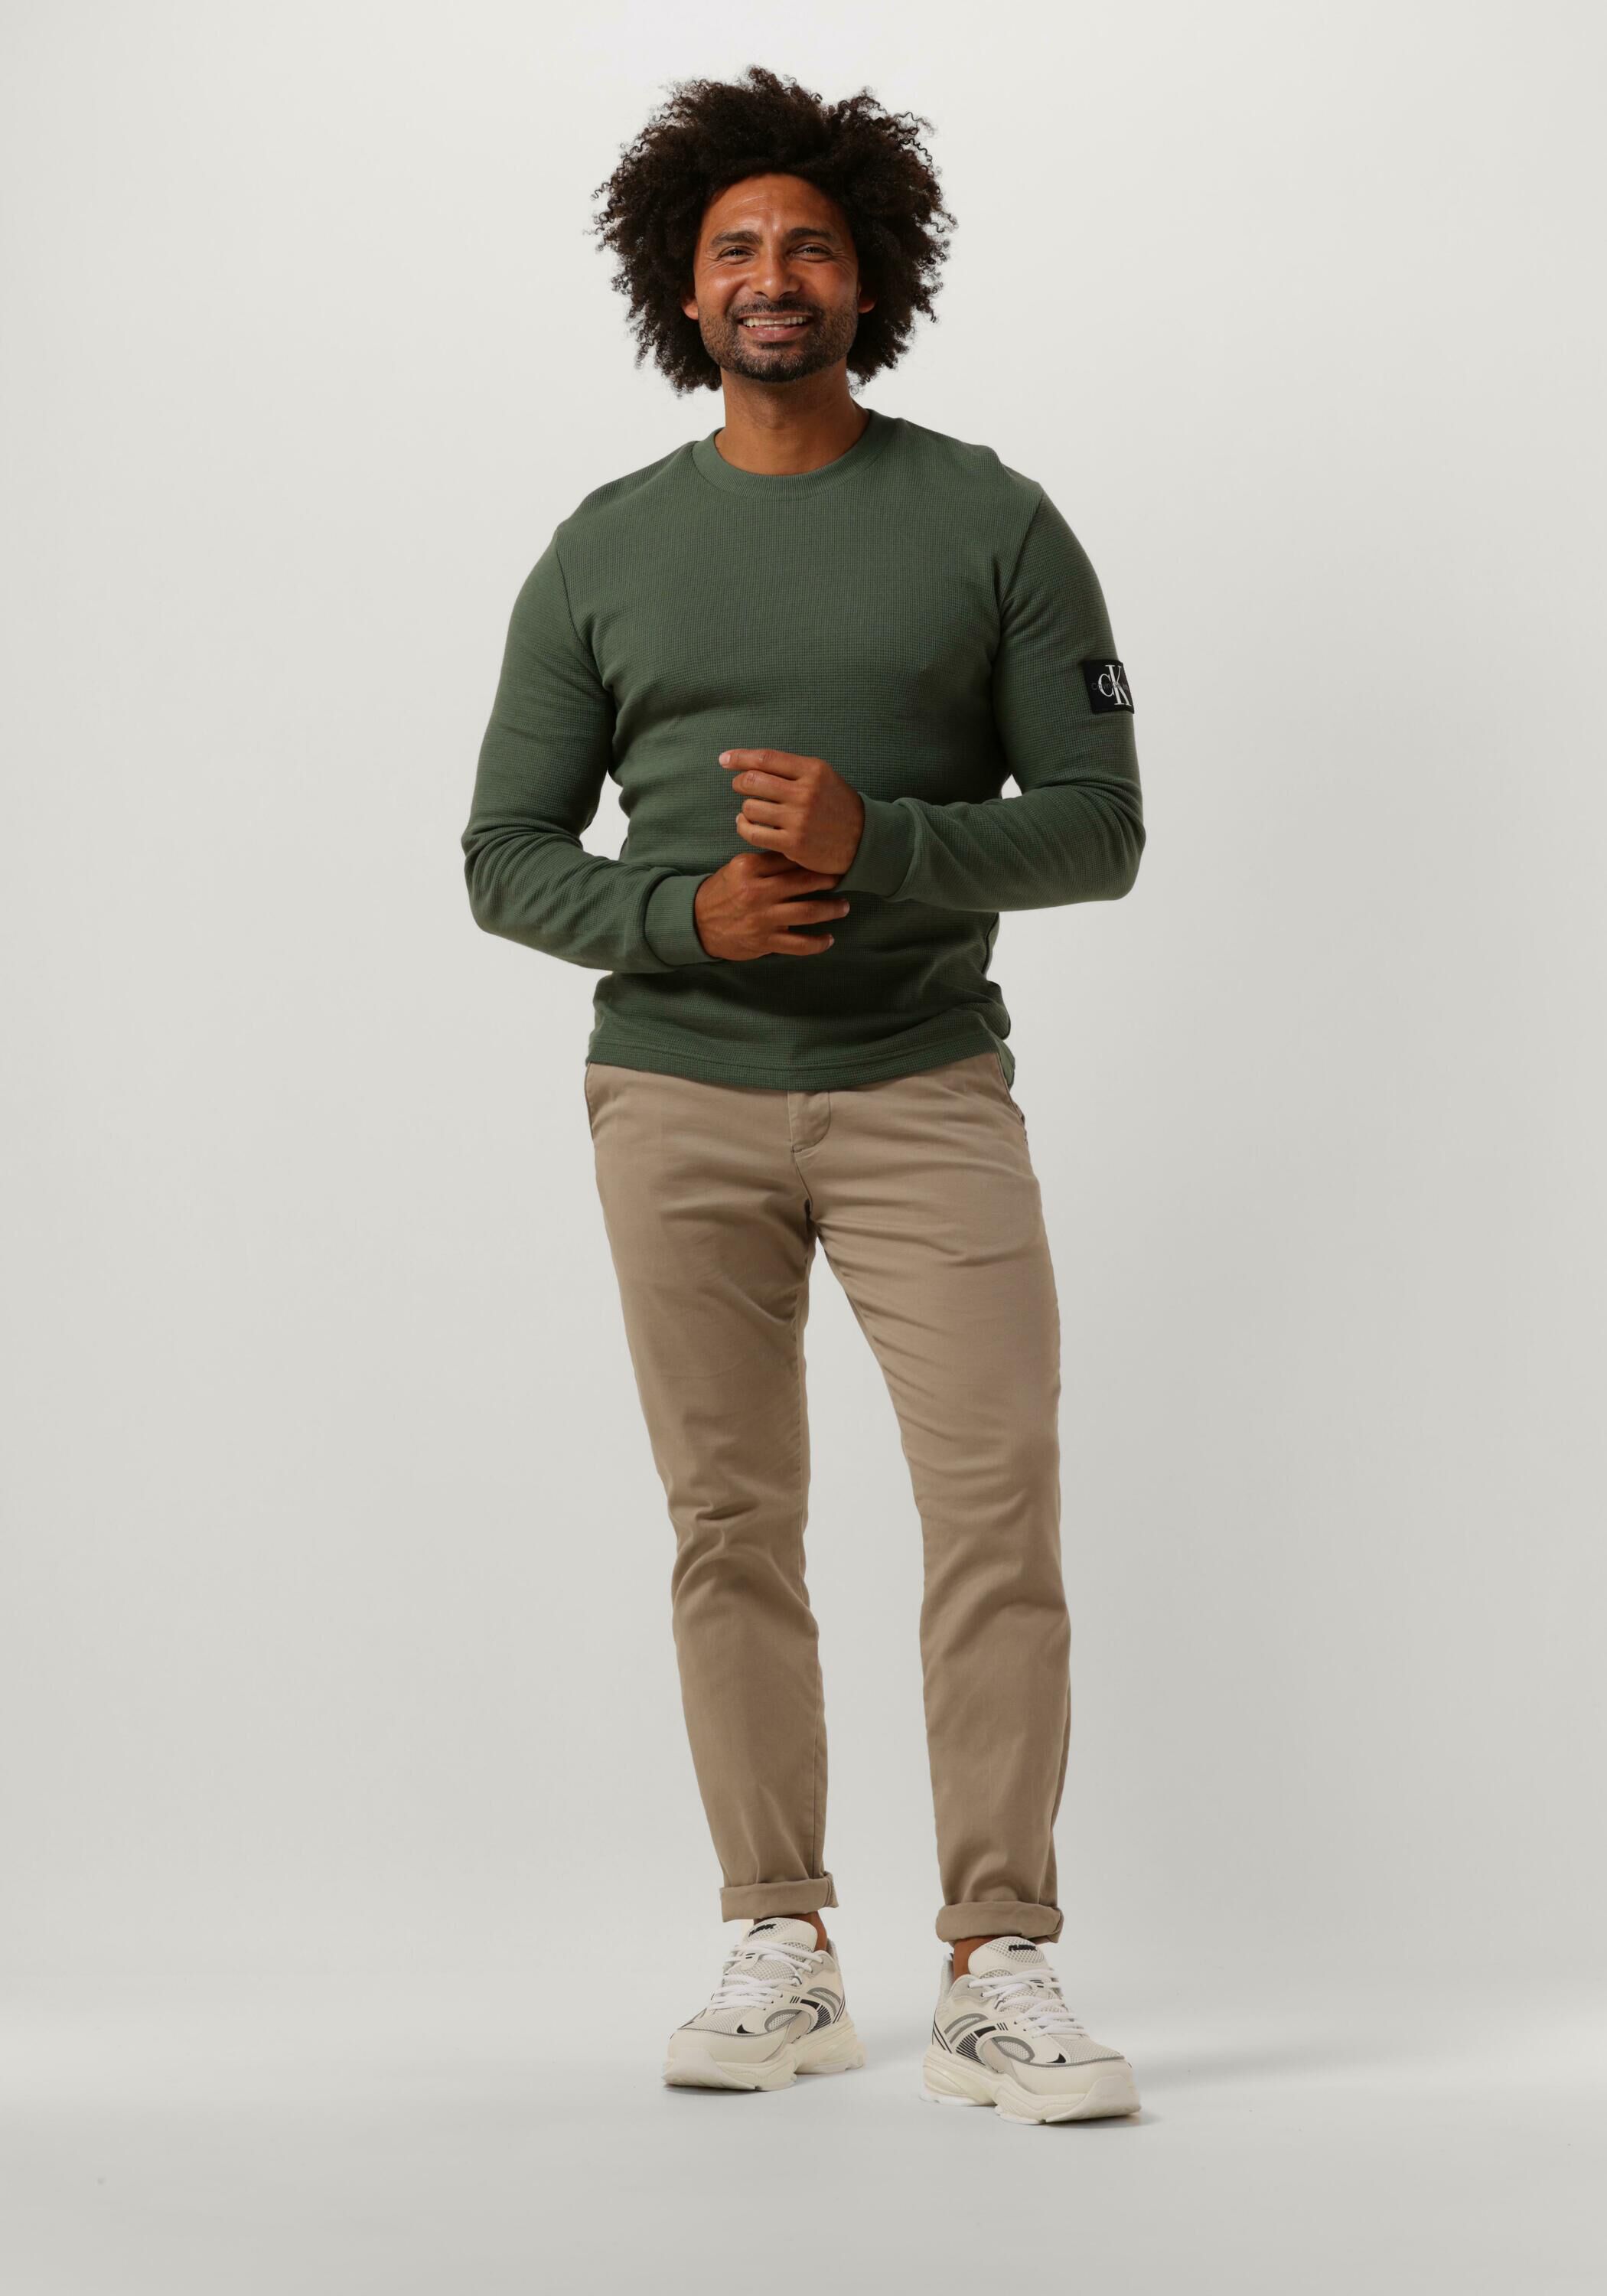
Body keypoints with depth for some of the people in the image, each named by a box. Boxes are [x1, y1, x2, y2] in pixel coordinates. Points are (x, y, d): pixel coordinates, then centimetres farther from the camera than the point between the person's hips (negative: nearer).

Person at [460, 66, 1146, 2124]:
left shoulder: (990, 522, 3)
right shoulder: (605, 549, 8)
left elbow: (1098, 824, 0)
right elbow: (508, 856, 7)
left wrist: (877, 842, -18)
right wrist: (686, 912, -13)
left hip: (926, 1087, -1)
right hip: (677, 1098, 2)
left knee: (1000, 1502, -12)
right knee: (731, 1527, 4)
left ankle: (997, 1974, -6)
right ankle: (780, 1954, 14)